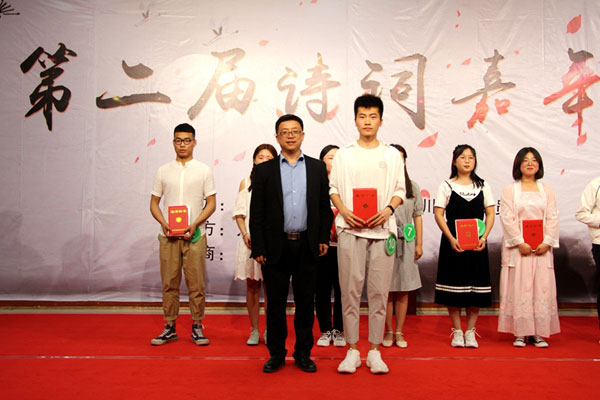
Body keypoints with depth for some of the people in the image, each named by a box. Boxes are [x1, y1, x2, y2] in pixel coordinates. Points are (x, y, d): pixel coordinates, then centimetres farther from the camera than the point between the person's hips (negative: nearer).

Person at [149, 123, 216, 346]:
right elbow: (154, 202, 11)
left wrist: (195, 224, -11)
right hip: (168, 235, 2)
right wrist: (163, 223, -7)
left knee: (196, 284, 0)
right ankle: (169, 328, 15)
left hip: (195, 235, -1)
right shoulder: (163, 171, 10)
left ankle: (197, 327, 11)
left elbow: (211, 202, 3)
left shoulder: (203, 171, 5)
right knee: (169, 283, 5)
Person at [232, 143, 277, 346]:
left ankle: (269, 330, 10)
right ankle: (254, 330, 12)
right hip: (249, 239, 2)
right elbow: (239, 213, 8)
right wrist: (245, 235, -6)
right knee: (252, 285, 4)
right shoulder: (246, 182, 11)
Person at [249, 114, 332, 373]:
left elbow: (324, 207, 9)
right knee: (275, 303, 7)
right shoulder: (265, 170, 4)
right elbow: (256, 212, 1)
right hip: (276, 247, -1)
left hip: (306, 246, 1)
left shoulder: (317, 168, 8)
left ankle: (303, 353, 21)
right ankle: (276, 354, 20)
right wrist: (258, 248, -4)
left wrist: (324, 238, 1)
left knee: (305, 302, 8)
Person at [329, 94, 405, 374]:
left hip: (382, 229, 1)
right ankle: (352, 350, 11)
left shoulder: (392, 155, 11)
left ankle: (374, 351, 13)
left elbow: (399, 190, 11)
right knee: (350, 288, 0)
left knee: (379, 290, 2)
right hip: (351, 228, 0)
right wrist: (345, 211, -7)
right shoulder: (344, 154, 10)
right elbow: (333, 188, 10)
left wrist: (388, 209, -8)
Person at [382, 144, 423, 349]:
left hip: (406, 243, 3)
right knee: (387, 290, 4)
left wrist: (419, 244, 6)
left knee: (403, 290, 7)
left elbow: (417, 217, 11)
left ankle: (399, 332, 17)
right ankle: (388, 332, 16)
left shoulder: (413, 187, 9)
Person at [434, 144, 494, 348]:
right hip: (453, 242, -2)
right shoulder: (446, 186, 3)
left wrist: (484, 237, -8)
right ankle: (457, 331, 13)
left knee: (476, 288, 2)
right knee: (453, 288, 1)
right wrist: (451, 239, -14)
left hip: (477, 243, 2)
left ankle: (470, 331, 13)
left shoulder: (483, 186, 10)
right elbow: (438, 214, -3)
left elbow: (490, 213, 7)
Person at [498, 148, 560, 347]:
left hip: (542, 247, 3)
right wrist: (520, 242, -14)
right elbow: (507, 218, -4)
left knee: (542, 288, 1)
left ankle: (537, 333, 7)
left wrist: (547, 242, -8)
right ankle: (519, 333, 2)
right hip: (517, 247, -2)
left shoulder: (547, 190, 12)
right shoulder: (509, 190, 4)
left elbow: (552, 218, 6)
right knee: (518, 288, -3)